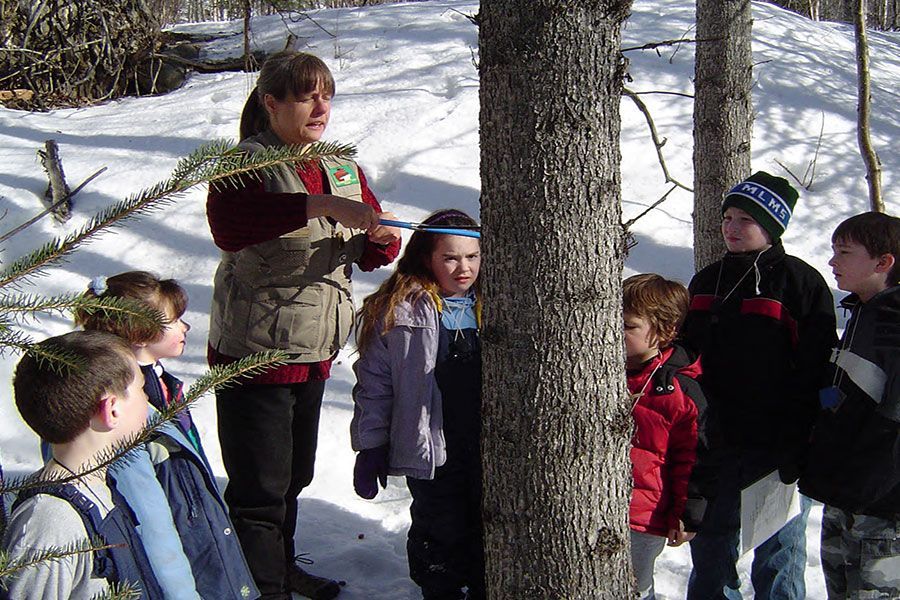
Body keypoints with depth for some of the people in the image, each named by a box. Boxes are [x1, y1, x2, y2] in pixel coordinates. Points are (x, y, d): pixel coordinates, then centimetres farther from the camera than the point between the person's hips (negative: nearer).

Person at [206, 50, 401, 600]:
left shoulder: (343, 169, 8)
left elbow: (374, 254, 11)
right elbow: (227, 224, -36)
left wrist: (384, 235, -14)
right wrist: (323, 205, -40)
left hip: (316, 351, 7)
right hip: (254, 351, -7)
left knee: (295, 474, 23)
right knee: (260, 486, 1)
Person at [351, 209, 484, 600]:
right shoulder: (399, 311, -8)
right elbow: (374, 383, -4)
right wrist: (370, 447, -5)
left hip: (488, 447, 4)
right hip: (432, 449, -3)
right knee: (441, 532, 7)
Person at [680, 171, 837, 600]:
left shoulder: (801, 282, -6)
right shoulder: (706, 282, 11)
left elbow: (815, 372, -11)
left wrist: (796, 444, -16)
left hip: (776, 450, -5)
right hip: (715, 444, 5)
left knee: (777, 555, 5)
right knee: (710, 546, 14)